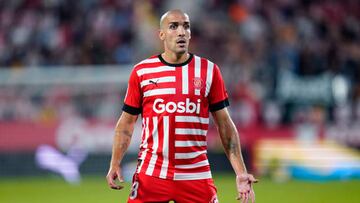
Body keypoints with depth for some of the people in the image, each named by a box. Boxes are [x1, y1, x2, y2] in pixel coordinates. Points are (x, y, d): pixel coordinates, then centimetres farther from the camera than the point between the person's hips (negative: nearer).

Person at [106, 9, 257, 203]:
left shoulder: (209, 71, 5)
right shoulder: (141, 71, 4)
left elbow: (225, 125, 6)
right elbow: (126, 123, 9)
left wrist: (240, 172, -2)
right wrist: (115, 163, -3)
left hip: (195, 176, 0)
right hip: (150, 174, 0)